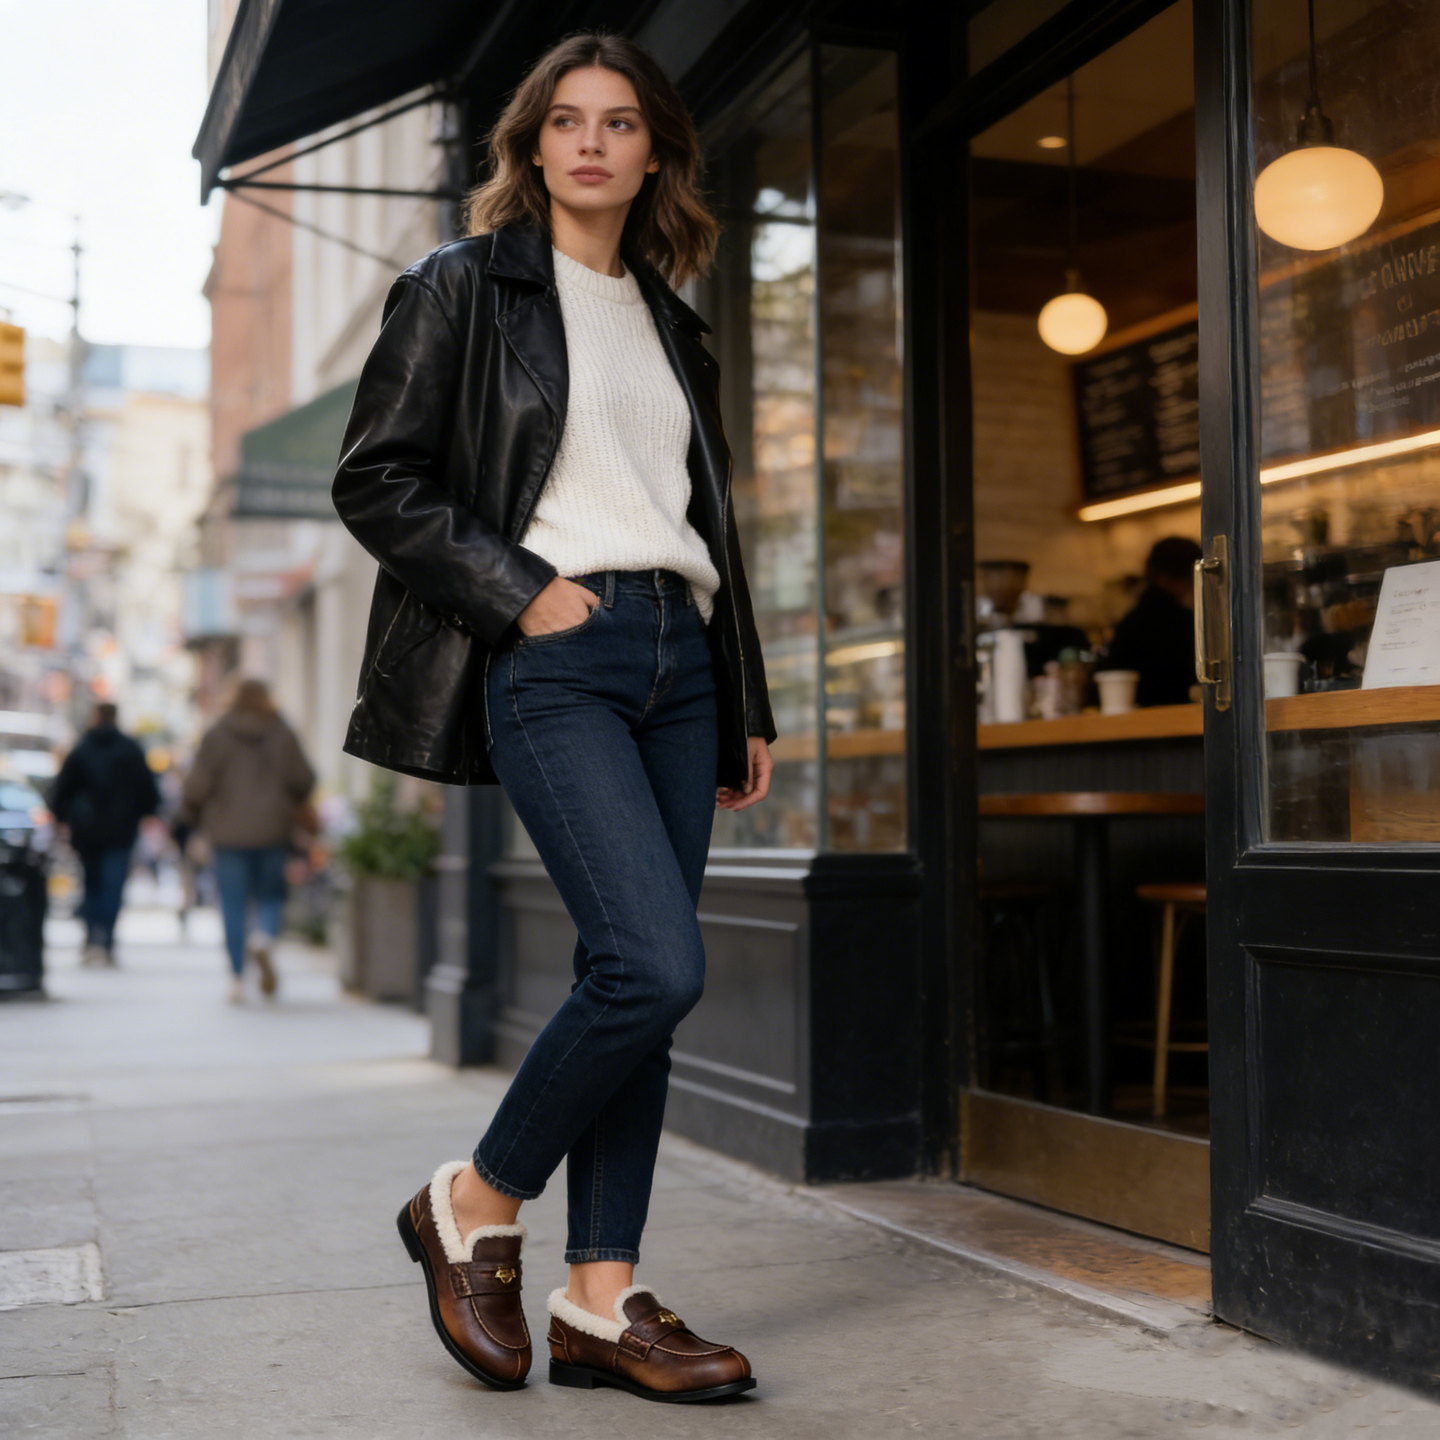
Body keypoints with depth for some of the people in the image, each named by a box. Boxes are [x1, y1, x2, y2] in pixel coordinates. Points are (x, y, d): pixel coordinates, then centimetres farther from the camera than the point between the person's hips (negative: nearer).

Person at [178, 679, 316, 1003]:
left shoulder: (217, 736, -1)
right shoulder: (282, 735, 1)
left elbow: (198, 783, -5)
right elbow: (304, 779, 0)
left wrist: (191, 814, 14)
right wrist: (293, 805, 21)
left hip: (230, 833, 0)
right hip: (273, 830, 1)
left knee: (233, 904, 4)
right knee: (271, 894, 10)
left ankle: (237, 977, 0)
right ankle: (264, 939, -22)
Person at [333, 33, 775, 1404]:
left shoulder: (667, 321, 22)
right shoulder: (462, 287, 5)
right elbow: (376, 481, -2)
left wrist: (745, 706, 18)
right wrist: (518, 591, -12)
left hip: (676, 660, 6)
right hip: (553, 660, -6)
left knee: (635, 980, 2)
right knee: (656, 965, -18)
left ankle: (599, 1301, 9)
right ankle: (473, 1205, 4)